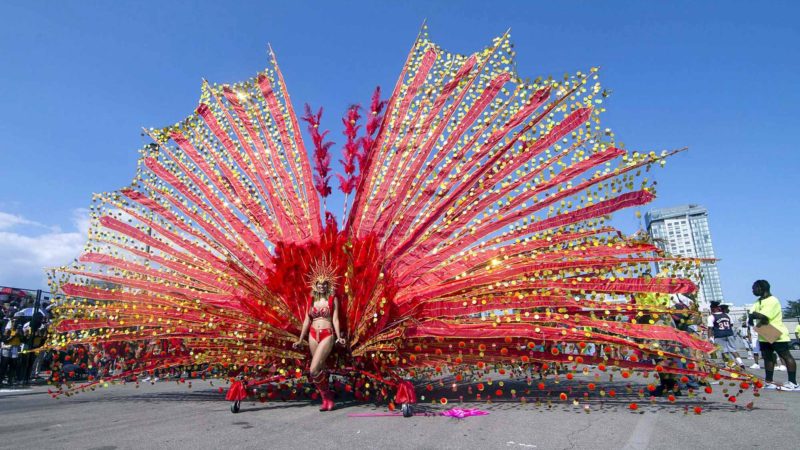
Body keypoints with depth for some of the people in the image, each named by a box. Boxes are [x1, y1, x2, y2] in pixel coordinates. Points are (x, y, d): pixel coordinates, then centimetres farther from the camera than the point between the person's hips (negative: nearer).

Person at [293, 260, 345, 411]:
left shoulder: (333, 299, 0)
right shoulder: (312, 299, 8)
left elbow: (335, 319, -3)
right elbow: (307, 320, 11)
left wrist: (339, 337, -14)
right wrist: (300, 339, 12)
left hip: (327, 335, -4)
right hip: (313, 335, 4)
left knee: (314, 369, -14)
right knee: (320, 369, 9)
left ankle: (327, 396, 8)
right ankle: (326, 399, 23)